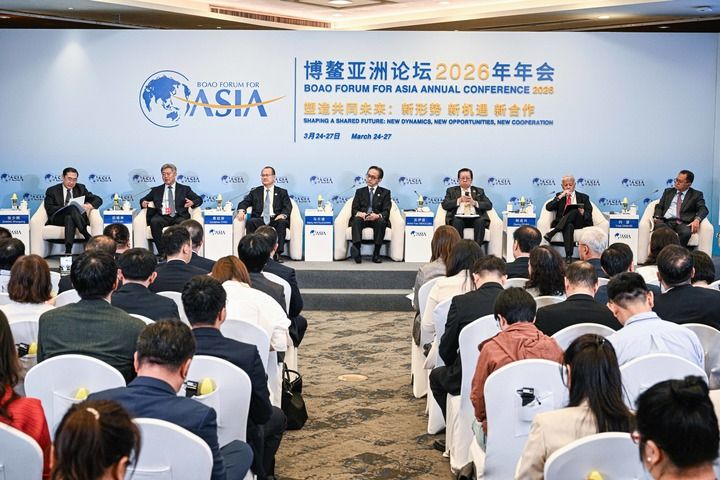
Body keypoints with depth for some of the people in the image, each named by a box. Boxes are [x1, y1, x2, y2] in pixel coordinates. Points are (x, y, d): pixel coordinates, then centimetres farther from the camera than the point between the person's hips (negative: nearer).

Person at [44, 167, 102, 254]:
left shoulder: (80, 188, 19)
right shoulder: (52, 191, 12)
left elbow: (98, 200, 13)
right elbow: (49, 209, -3)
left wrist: (90, 206, -11)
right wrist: (67, 208, -18)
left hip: (78, 217, 1)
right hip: (58, 219, -1)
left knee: (69, 218, -38)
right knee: (72, 208, -35)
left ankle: (68, 250, -51)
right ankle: (87, 236, -46)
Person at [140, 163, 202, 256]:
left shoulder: (184, 189, 20)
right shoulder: (156, 190, 25)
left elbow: (199, 199, 13)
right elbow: (143, 199, 26)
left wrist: (192, 203, -10)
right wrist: (143, 203, 1)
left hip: (179, 217, -2)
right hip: (162, 217, 2)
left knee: (182, 223, -37)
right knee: (154, 221, -33)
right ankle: (162, 252, -30)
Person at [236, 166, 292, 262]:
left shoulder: (282, 192, 17)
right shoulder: (255, 191, 21)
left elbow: (288, 207, 3)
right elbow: (245, 202, 11)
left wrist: (283, 215, -21)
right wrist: (241, 210, -13)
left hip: (275, 219, -1)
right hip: (259, 220, 1)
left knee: (282, 222, -35)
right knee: (250, 222, -31)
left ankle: (277, 253, -34)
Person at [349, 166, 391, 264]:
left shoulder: (385, 192, 14)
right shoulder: (359, 191, 19)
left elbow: (386, 212, 1)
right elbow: (354, 209, 8)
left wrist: (377, 215, -23)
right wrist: (359, 213, -18)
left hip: (377, 220, -1)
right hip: (362, 219, 1)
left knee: (381, 221, -35)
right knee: (356, 220, -34)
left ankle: (376, 253, -36)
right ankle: (356, 249, -49)